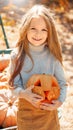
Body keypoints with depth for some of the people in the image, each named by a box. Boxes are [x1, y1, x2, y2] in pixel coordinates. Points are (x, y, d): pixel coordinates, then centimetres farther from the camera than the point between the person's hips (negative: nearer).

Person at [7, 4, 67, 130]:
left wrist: (60, 101, -20)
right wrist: (23, 94, -28)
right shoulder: (17, 55, -13)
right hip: (26, 109, 0)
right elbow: (14, 84, -8)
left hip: (49, 108, 1)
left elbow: (62, 82, -4)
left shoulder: (52, 56, -11)